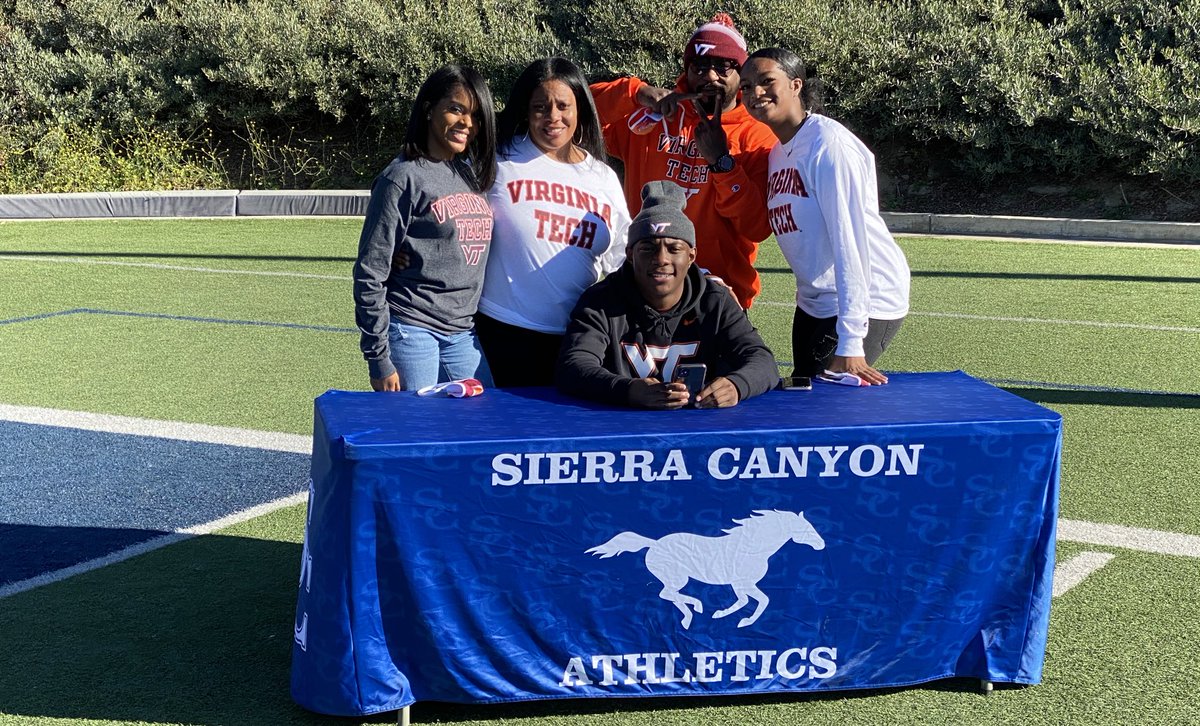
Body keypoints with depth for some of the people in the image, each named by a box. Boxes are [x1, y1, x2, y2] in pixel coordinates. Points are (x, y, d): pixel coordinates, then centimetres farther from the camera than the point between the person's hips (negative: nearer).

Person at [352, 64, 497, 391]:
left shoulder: (473, 174, 12)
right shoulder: (403, 178, -7)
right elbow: (370, 275, -8)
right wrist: (379, 359, -11)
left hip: (465, 336, 6)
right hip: (412, 333, -6)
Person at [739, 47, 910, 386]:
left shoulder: (828, 142, -16)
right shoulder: (778, 152, 11)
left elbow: (849, 239, -22)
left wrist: (850, 344, -27)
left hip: (866, 304, -9)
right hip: (813, 305, 9)